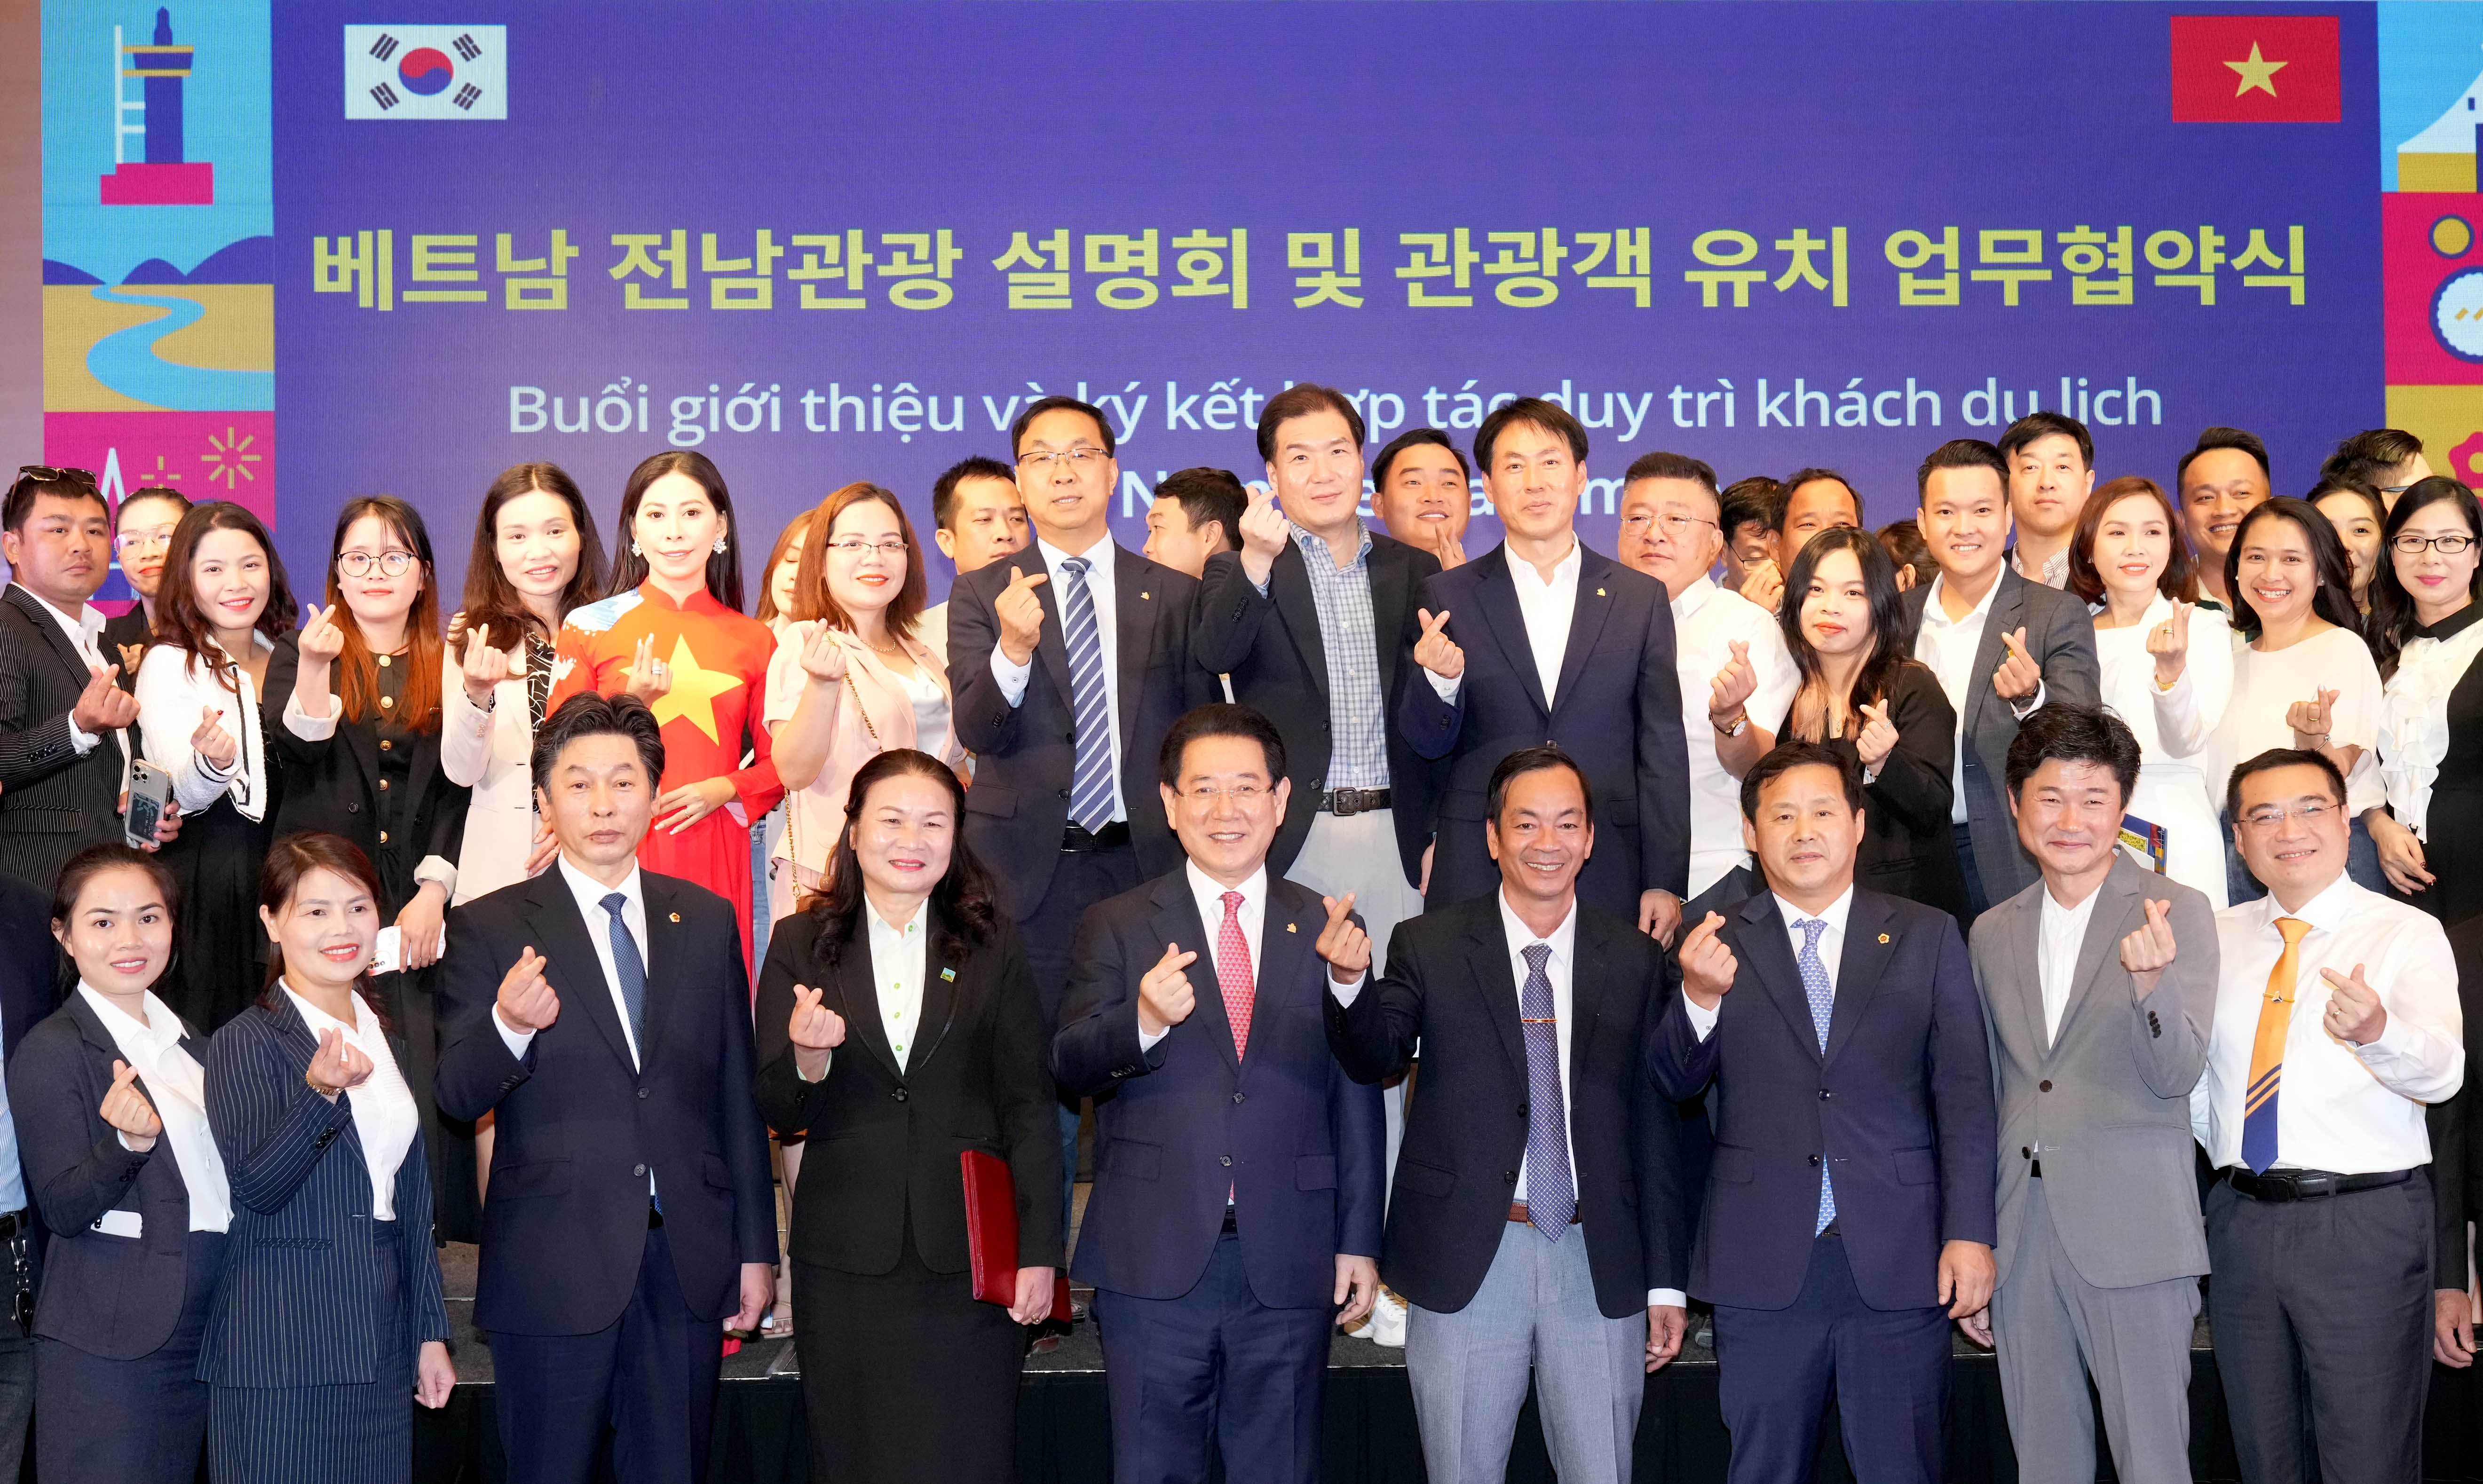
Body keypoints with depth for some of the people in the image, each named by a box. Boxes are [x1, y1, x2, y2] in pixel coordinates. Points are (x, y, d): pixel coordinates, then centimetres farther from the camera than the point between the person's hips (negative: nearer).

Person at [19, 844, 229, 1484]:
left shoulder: (187, 1041, 14)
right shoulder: (51, 1053, -8)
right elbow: (62, 1210, -14)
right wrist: (129, 1142, -30)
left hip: (204, 1330, 7)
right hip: (109, 1348, -7)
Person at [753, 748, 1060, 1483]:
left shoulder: (993, 948, 6)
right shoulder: (800, 946, 5)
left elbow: (1029, 1108, 5)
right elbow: (777, 1113, 2)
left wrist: (1038, 1251, -1)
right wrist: (807, 1061, -21)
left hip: (970, 1257, 0)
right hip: (846, 1259, 0)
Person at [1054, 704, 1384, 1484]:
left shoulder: (1327, 930, 9)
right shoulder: (1116, 927, 5)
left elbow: (1356, 1098, 10)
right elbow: (1070, 1068, -6)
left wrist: (1359, 1242, 6)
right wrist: (1143, 1021, -26)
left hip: (1289, 1266, 1)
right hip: (1155, 1263, -1)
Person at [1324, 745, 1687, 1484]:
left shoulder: (1633, 958, 5)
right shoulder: (1428, 947, 1)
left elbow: (1654, 1124, 7)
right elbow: (1374, 1058, -13)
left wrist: (1666, 1282, 7)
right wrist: (1350, 984, -35)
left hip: (1600, 1260, 1)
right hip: (1466, 1257, -1)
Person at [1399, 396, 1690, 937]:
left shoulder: (1641, 598, 7)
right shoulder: (1445, 598, 5)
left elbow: (1663, 751, 7)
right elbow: (1426, 743, 4)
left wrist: (1665, 883, 2)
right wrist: (1441, 681, -18)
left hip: (1607, 875, 1)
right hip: (1477, 878, 0)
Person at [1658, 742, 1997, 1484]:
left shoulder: (1928, 937, 7)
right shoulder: (1718, 944, 7)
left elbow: (1965, 1096, 4)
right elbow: (1674, 1082, 0)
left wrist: (1970, 1232, -5)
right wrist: (1699, 996, -20)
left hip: (1899, 1259, 0)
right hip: (1761, 1267, 0)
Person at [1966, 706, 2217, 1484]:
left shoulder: (2177, 914, -2)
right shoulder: (1993, 933, 12)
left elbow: (2176, 1076, -10)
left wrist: (2150, 981, -29)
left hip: (2132, 1237, -4)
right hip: (2023, 1238, 4)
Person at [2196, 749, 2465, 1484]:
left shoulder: (2408, 934, -4)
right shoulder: (2218, 938, 10)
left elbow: (2441, 1070, -22)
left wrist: (2376, 1031, -42)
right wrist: (2217, 1150, 7)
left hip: (2365, 1226, -5)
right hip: (2243, 1221, 5)